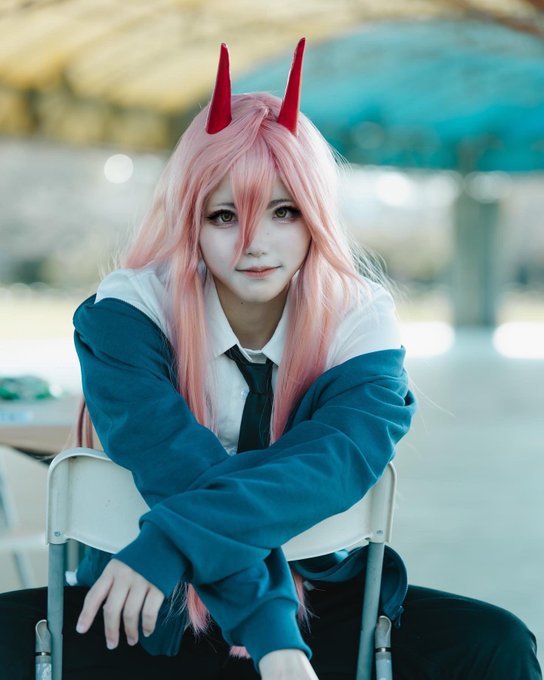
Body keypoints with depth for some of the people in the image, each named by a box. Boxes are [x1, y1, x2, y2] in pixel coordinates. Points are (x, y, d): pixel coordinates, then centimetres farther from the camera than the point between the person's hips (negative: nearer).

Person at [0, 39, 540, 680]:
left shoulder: (361, 322, -7)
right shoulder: (128, 313, -11)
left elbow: (338, 457, -26)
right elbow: (175, 467, -25)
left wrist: (172, 539, -41)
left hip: (321, 600, 1)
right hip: (158, 613, -1)